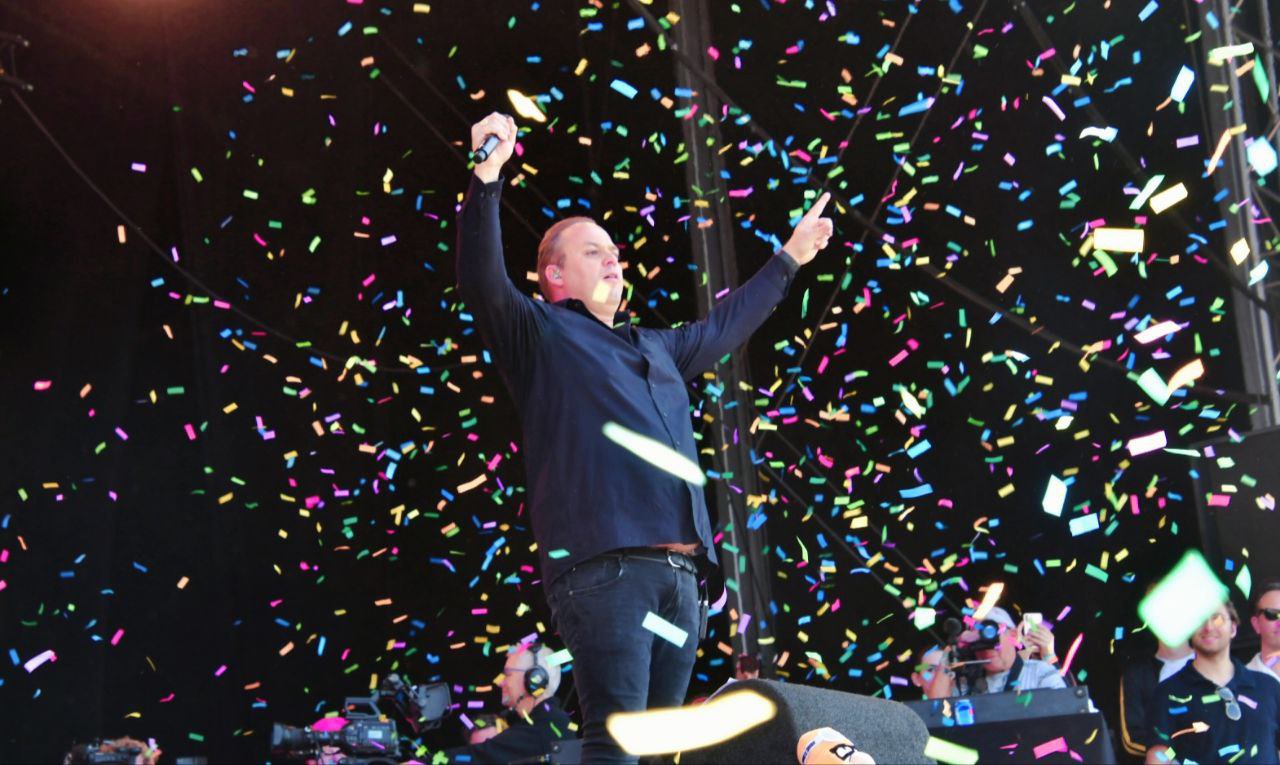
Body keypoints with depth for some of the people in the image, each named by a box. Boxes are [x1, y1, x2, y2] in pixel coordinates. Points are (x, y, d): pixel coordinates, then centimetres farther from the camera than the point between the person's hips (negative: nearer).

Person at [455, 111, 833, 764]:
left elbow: (724, 326, 47)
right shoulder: (538, 333, 10)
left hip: (681, 575, 7)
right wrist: (488, 177, -18)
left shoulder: (656, 348, 32)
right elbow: (482, 281, -6)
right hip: (602, 568, -7)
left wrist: (788, 259, 53)